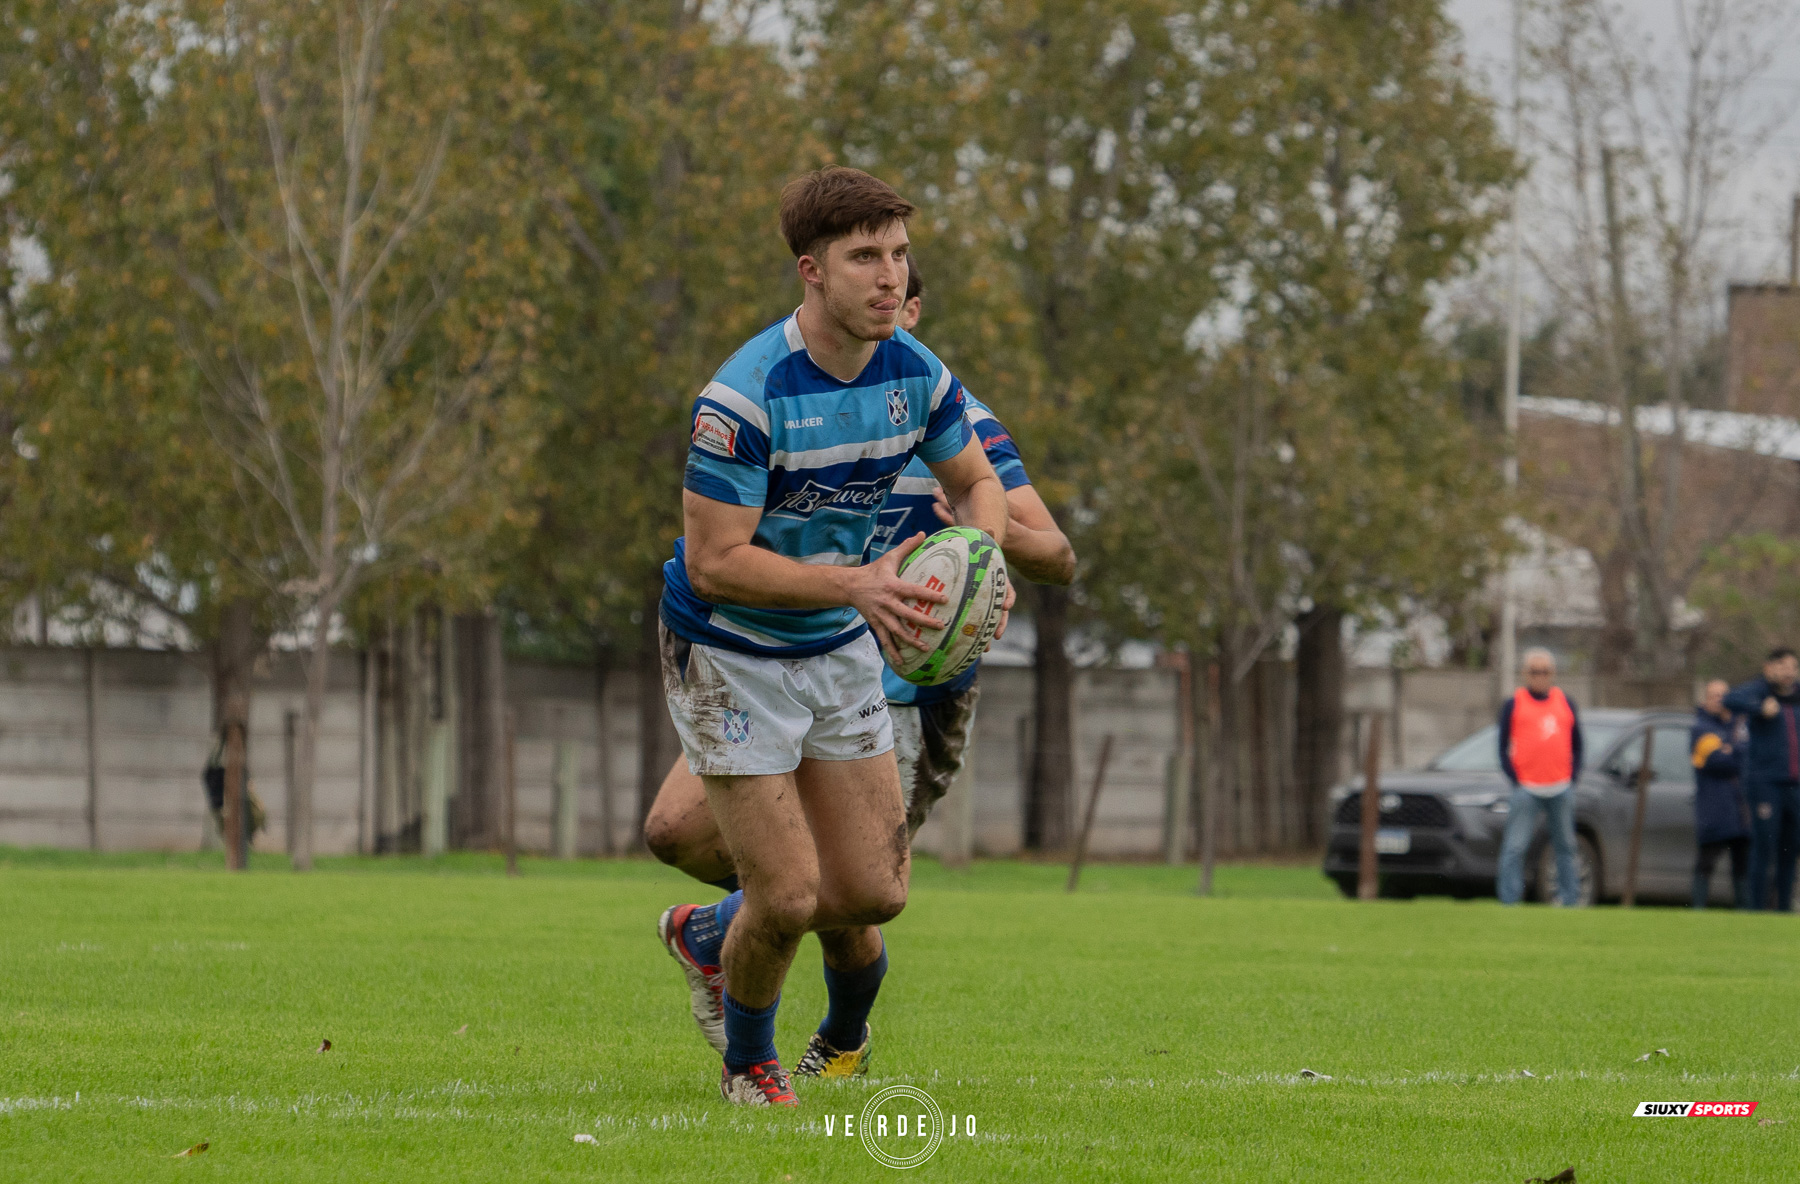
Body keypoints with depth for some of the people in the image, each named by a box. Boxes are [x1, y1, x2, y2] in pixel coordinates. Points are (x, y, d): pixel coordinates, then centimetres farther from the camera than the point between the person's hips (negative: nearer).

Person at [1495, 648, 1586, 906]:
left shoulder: (1566, 703, 12)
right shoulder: (1513, 705, 3)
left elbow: (1577, 744, 16)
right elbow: (1503, 747, 2)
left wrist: (1573, 776, 3)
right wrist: (1514, 779, -7)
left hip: (1561, 788, 3)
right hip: (1526, 788, -3)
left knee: (1566, 846, 9)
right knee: (1515, 847, -8)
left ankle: (1571, 899, 17)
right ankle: (1508, 902, -8)